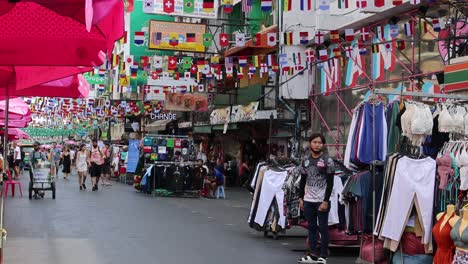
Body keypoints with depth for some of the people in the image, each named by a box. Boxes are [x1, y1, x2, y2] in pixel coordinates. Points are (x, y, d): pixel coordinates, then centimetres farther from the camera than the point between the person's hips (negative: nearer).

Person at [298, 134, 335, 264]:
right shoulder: (306, 159, 8)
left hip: (322, 200, -5)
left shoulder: (327, 160, -8)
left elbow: (330, 183, -10)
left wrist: (326, 201, -15)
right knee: (311, 228, 11)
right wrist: (301, 197, 9)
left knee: (323, 228, 0)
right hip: (308, 200, 5)